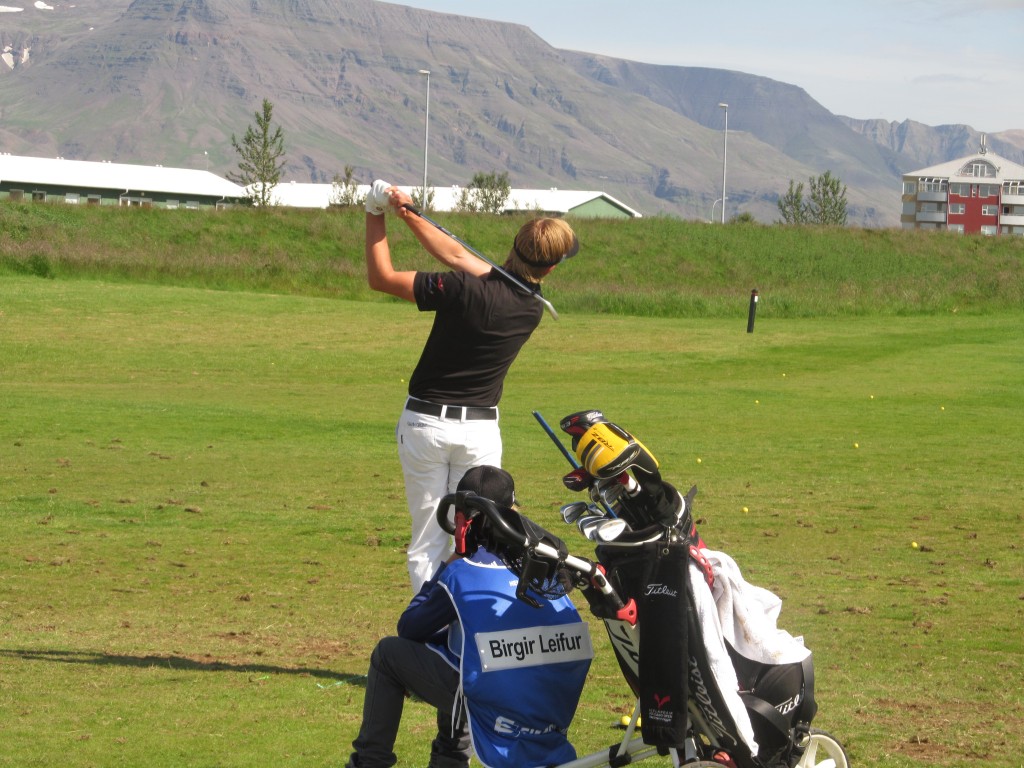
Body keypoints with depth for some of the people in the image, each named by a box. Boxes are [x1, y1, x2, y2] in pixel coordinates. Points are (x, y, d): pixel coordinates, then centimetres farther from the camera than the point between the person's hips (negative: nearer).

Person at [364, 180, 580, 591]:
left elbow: (381, 277, -13)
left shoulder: (466, 290, -21)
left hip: (425, 422, -2)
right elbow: (459, 257, 3)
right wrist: (410, 215, 1)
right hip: (480, 430, 2)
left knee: (427, 542, 4)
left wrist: (376, 215, -6)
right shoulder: (532, 310, -4)